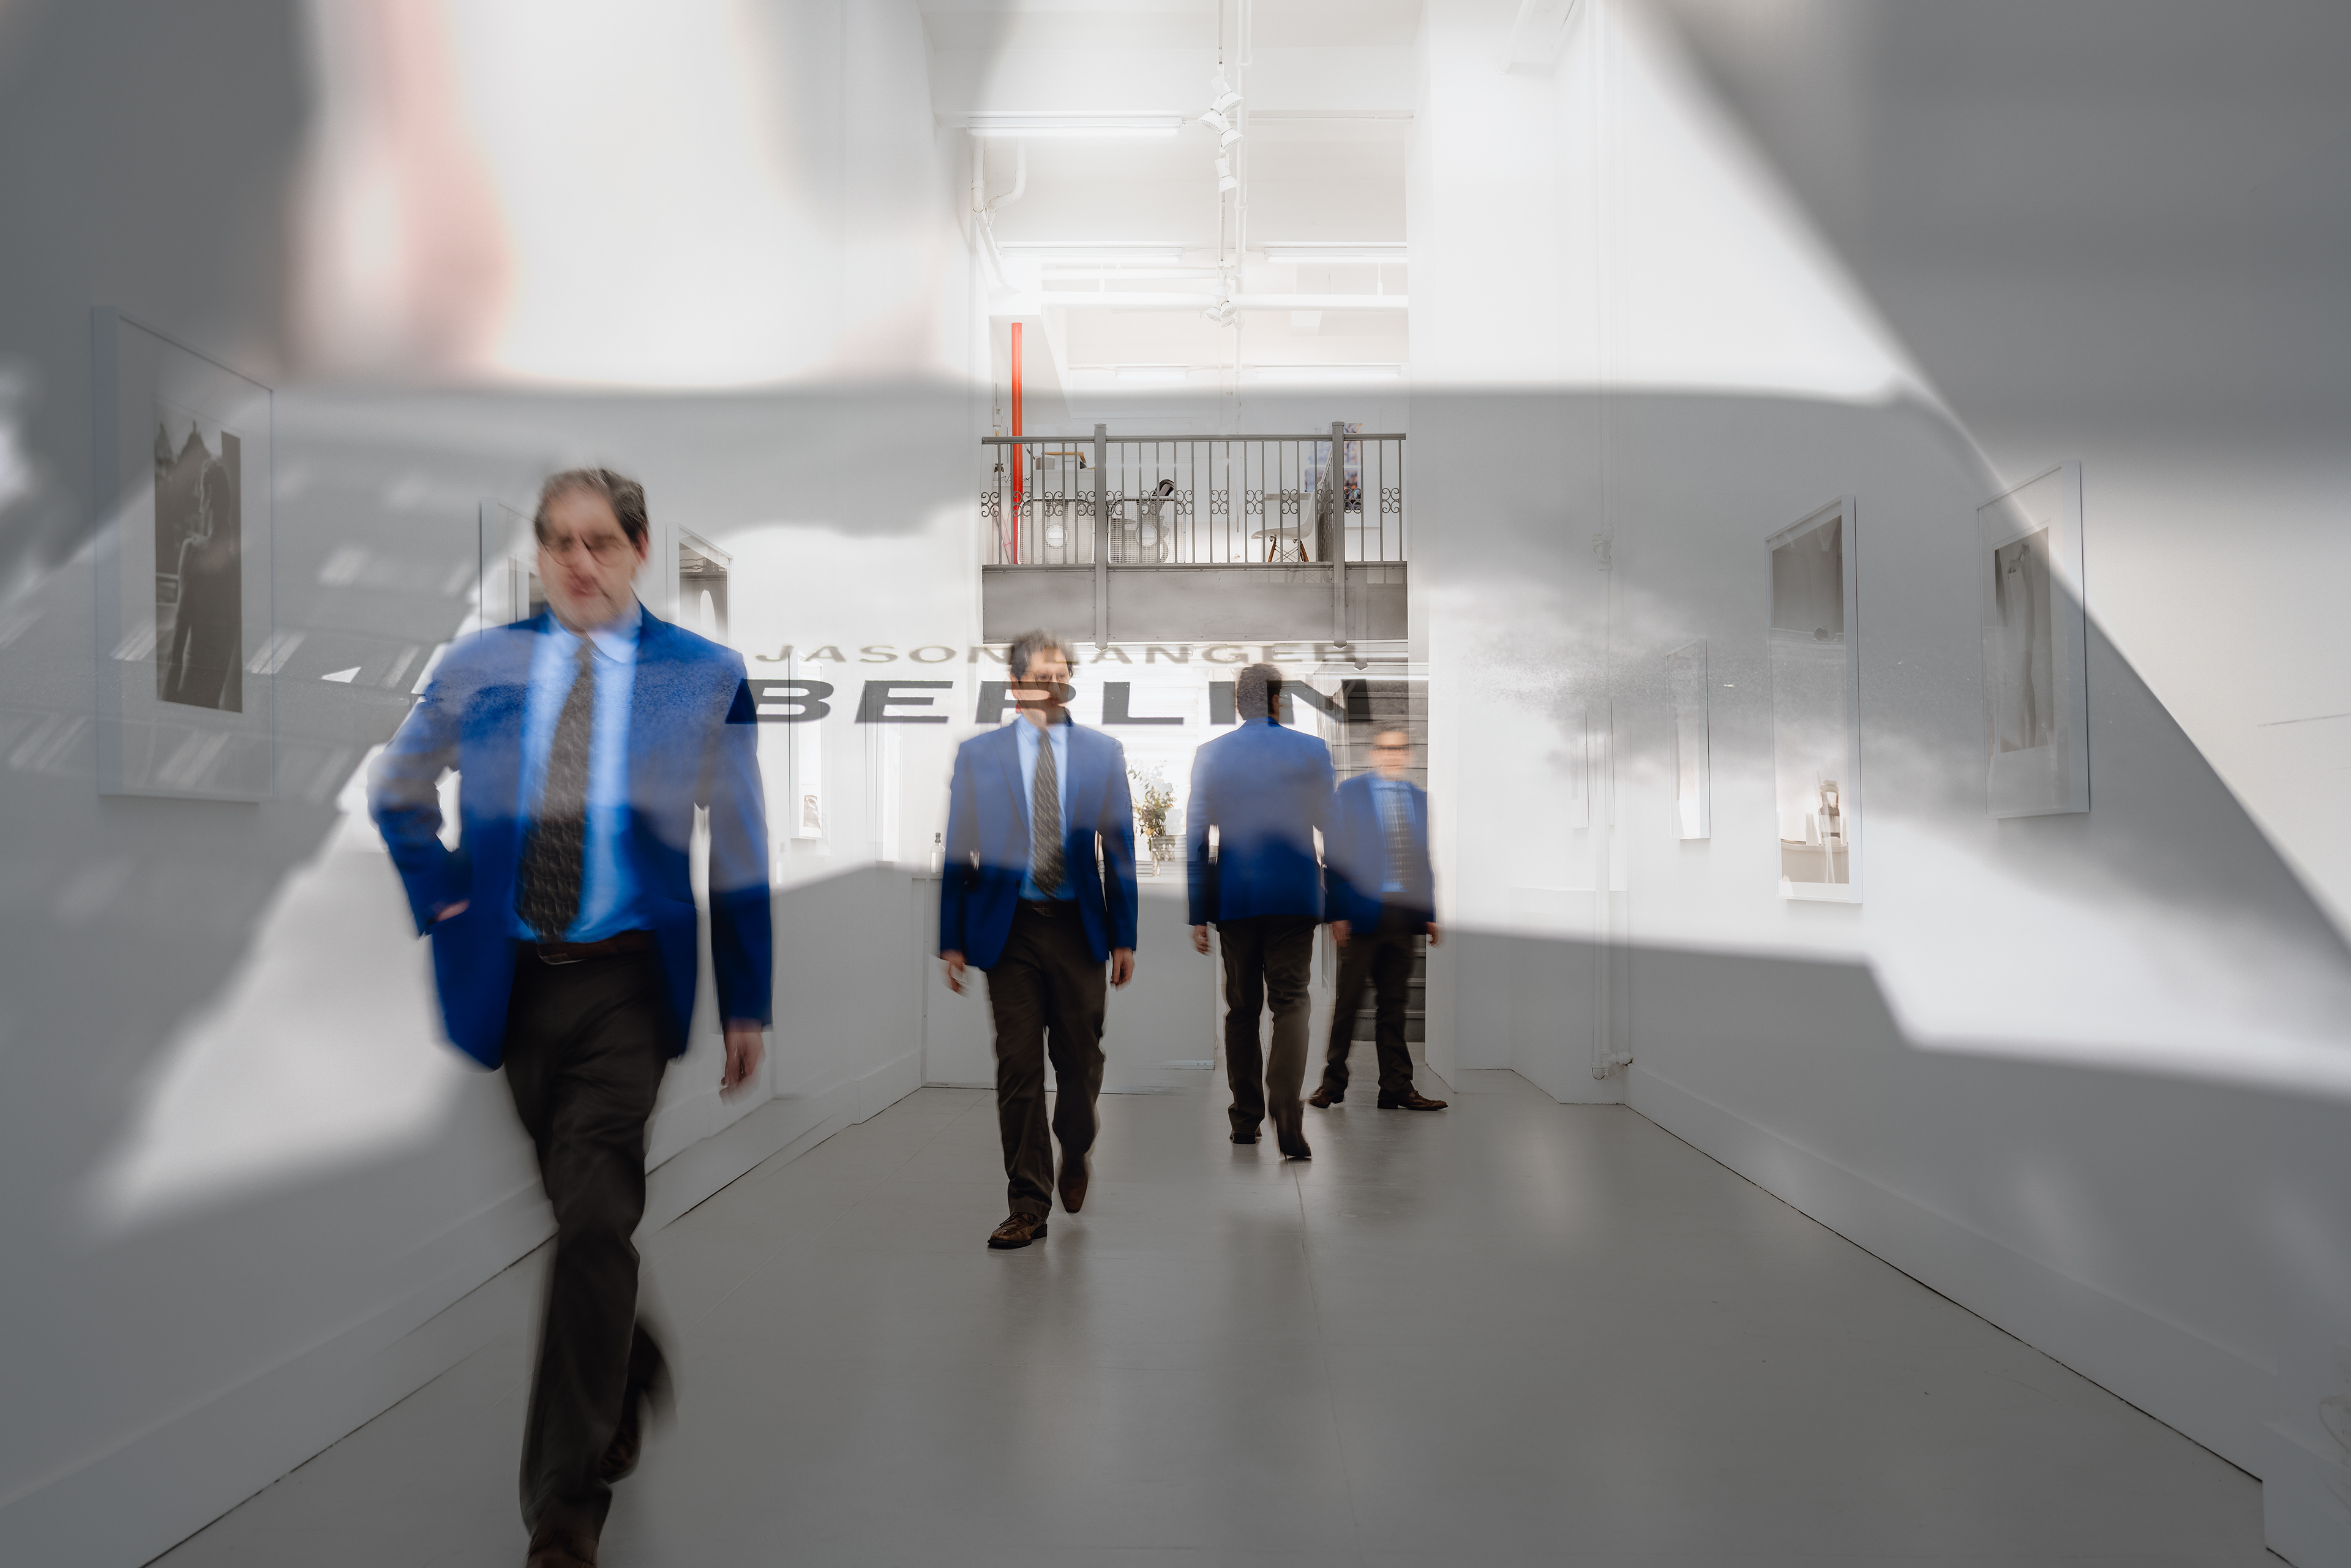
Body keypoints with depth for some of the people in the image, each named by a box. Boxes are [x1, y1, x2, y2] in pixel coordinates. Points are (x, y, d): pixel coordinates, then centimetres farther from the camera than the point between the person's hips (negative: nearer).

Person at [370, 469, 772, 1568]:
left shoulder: (703, 676, -2)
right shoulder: (480, 666, 4)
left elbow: (738, 850, 2)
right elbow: (395, 790, 21)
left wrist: (744, 1003, 2)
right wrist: (441, 895, 4)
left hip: (626, 984, -3)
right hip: (518, 979, 3)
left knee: (593, 1223, -9)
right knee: (583, 1216, 16)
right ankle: (632, 1368, 44)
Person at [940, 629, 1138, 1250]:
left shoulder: (1102, 752, 6)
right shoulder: (977, 754, 4)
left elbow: (1119, 849, 7)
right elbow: (960, 852, 5)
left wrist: (1124, 937, 3)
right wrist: (953, 939, 0)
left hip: (1078, 926, 1)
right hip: (1009, 928, -1)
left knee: (1079, 1058, 10)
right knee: (1018, 1067, -1)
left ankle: (1076, 1155, 38)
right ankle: (1028, 1204, 8)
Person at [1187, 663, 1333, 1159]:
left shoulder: (1211, 754, 2)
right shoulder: (1311, 750, -1)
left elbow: (1195, 835, 2)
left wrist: (1196, 913, 5)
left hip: (1234, 896, 2)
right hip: (1294, 895, -1)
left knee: (1241, 1008, 13)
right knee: (1290, 1001, 2)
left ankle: (1245, 1121, 20)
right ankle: (1286, 1117, -16)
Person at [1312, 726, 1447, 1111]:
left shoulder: (1419, 799, 14)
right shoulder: (1349, 794, 0)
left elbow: (1424, 861, 15)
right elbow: (1334, 856, -4)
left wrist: (1431, 914, 8)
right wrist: (1338, 912, -11)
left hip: (1405, 916, 4)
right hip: (1363, 912, -4)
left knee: (1394, 1004, 9)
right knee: (1348, 1000, 2)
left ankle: (1397, 1088, 14)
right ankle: (1333, 1084, 14)